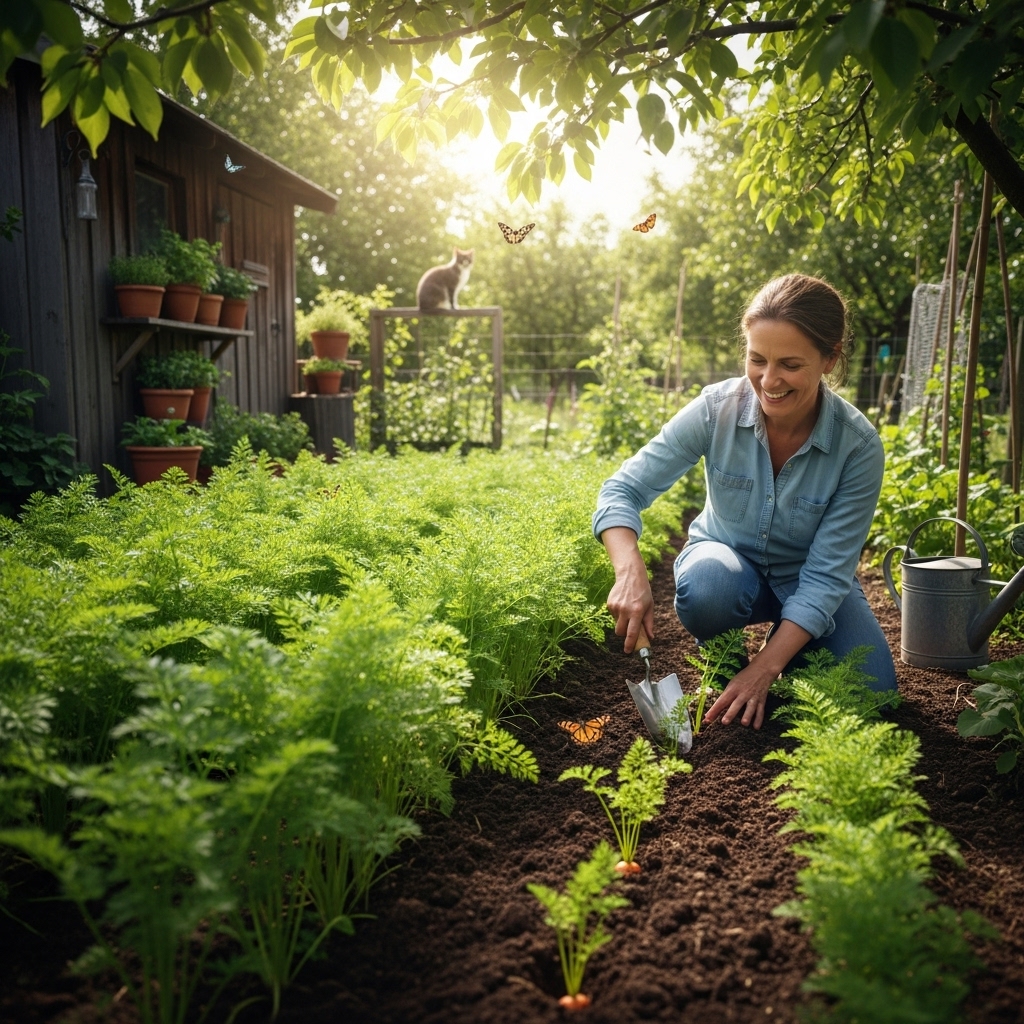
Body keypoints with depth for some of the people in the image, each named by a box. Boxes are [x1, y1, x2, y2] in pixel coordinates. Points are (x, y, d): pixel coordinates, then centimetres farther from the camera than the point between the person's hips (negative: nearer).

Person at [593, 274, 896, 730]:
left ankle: (781, 647, 12)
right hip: (728, 562, 0)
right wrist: (631, 572, -42)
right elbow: (622, 490, -22)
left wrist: (765, 668, -32)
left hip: (808, 586, 1)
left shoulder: (858, 446, -24)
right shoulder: (716, 409, -24)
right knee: (704, 585, -36)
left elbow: (826, 575, -23)